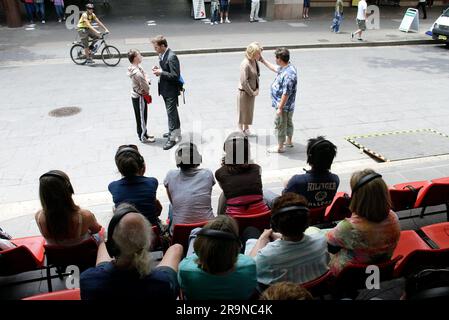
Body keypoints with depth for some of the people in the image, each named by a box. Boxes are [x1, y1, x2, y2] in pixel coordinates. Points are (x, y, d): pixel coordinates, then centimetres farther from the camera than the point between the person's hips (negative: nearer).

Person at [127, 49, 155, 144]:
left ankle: (143, 134, 36)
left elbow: (145, 75, 9)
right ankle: (143, 138, 20)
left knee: (141, 117, 21)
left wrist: (146, 80, -12)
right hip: (140, 97, -9)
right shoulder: (137, 73, -30)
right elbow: (146, 87, -24)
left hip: (135, 96, 9)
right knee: (142, 117, 6)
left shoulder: (137, 67, 0)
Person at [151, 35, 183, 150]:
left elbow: (175, 76, -25)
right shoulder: (162, 55, 6)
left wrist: (161, 72, -21)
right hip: (165, 89, 9)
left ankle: (172, 138, 6)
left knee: (171, 113, -3)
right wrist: (158, 69, 0)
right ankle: (175, 132, 36)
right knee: (172, 112, 20)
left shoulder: (171, 57, -22)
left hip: (171, 90, -9)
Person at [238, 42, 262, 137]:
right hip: (245, 92, -8)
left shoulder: (255, 61, 0)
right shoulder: (245, 64, -25)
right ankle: (241, 130, 22)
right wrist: (252, 93, -16)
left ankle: (246, 129, 35)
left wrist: (257, 89, 3)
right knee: (244, 112, 6)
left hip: (251, 91, 8)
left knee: (249, 111, 20)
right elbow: (244, 82, -25)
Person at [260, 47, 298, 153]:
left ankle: (280, 147, 18)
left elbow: (286, 93, -30)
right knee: (288, 122, 23)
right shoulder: (285, 68, 1)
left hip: (284, 105, -10)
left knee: (280, 125, 4)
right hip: (288, 105, 10)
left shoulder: (288, 74, -31)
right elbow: (275, 68, 23)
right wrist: (263, 60, 26)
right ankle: (289, 141, 41)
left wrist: (280, 108, -24)